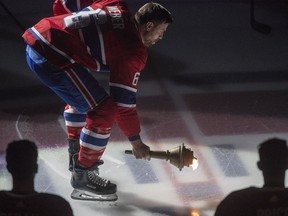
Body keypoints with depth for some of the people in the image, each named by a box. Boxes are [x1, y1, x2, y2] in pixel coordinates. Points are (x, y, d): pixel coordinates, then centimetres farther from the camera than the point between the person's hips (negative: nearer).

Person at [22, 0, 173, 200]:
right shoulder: (135, 52, -5)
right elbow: (123, 102, -1)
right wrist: (136, 142, 10)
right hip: (52, 57, -10)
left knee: (81, 95, 32)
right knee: (104, 111, -4)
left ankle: (76, 154, 45)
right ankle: (83, 174, 8)